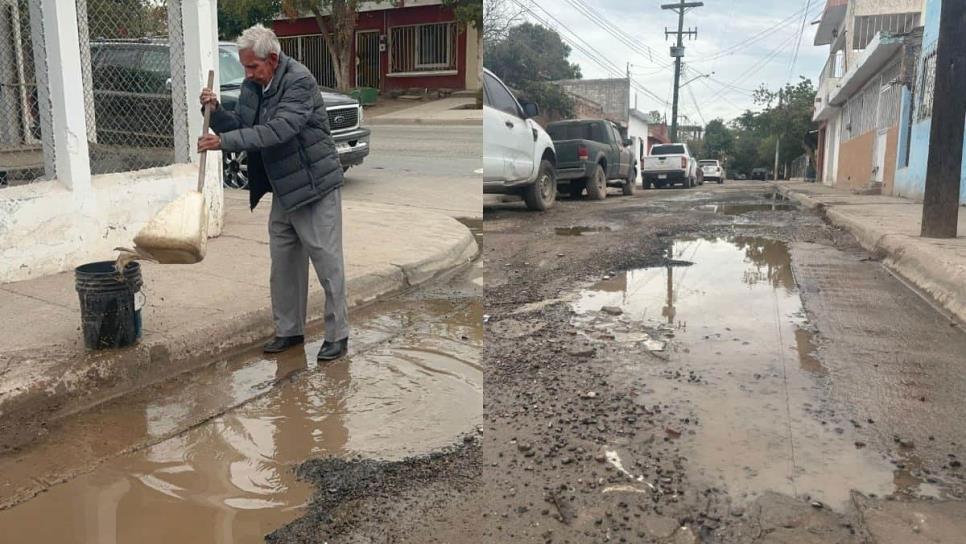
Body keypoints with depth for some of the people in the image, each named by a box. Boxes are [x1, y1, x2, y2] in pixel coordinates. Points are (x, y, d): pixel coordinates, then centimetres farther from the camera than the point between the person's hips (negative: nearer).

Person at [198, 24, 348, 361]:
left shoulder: (300, 81, -18)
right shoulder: (252, 86, 7)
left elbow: (277, 130, -29)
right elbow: (239, 127, 10)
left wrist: (224, 141, -30)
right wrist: (215, 112, -8)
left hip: (315, 186, -8)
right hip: (283, 190, 8)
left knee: (327, 262, -2)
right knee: (283, 263, 12)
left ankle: (338, 336, 8)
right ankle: (289, 330, 25)